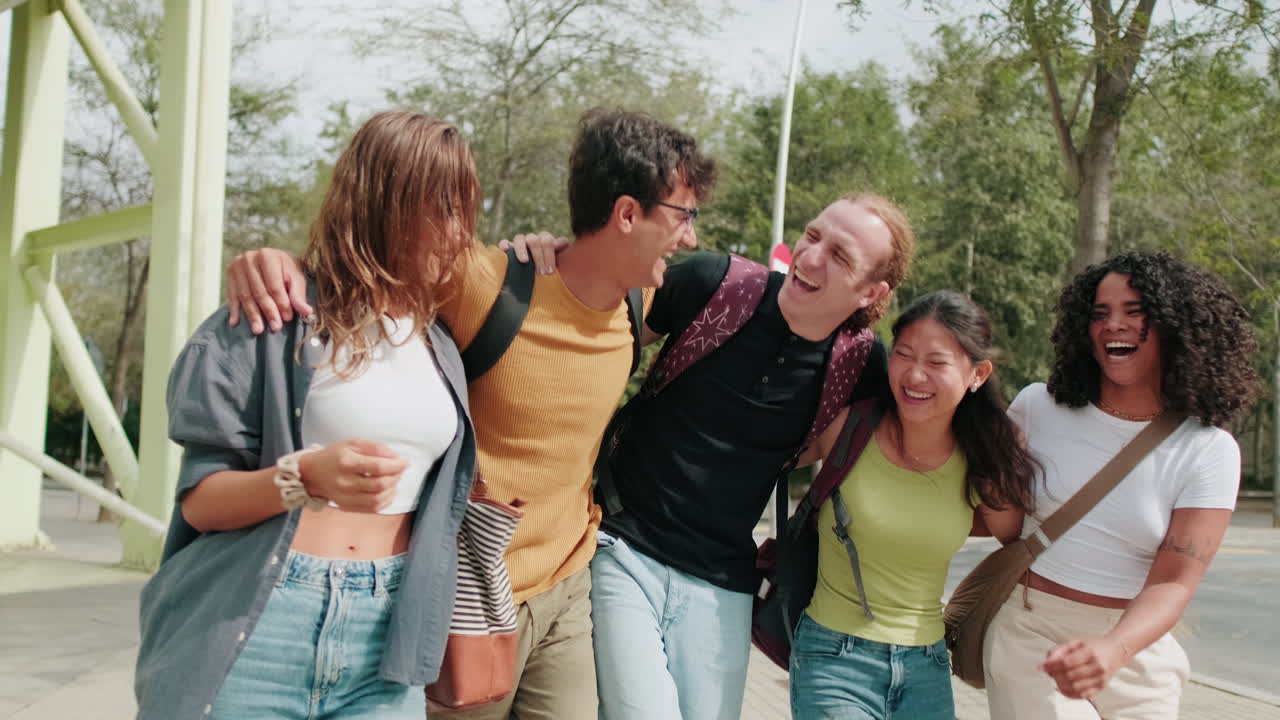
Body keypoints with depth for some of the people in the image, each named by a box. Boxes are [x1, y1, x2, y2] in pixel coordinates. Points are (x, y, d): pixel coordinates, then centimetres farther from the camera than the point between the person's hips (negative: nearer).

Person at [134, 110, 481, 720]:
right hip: (252, 628, -4)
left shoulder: (440, 343, 10)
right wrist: (305, 477, -24)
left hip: (385, 638, 4)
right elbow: (199, 500, -9)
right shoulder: (282, 317, -7)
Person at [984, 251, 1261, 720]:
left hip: (1134, 650, 0)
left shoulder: (1208, 450, -7)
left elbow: (1174, 583, -15)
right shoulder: (1038, 408, -4)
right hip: (1029, 634, 0)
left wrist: (1114, 649, -32)